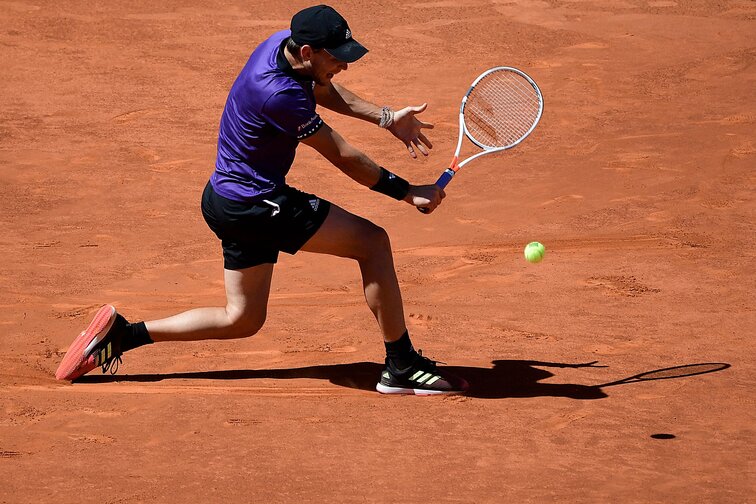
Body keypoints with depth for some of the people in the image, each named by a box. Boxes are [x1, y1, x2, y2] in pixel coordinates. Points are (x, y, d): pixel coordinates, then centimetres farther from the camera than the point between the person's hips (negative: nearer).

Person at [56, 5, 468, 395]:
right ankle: (401, 367, -3)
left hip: (233, 198, 10)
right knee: (372, 241, -8)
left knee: (242, 319, 18)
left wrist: (387, 119, 11)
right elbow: (345, 159, -19)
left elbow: (324, 90, 21)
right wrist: (408, 193, -10)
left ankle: (121, 334, 17)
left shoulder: (283, 43, -1)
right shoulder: (279, 94, -28)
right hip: (253, 205, -10)